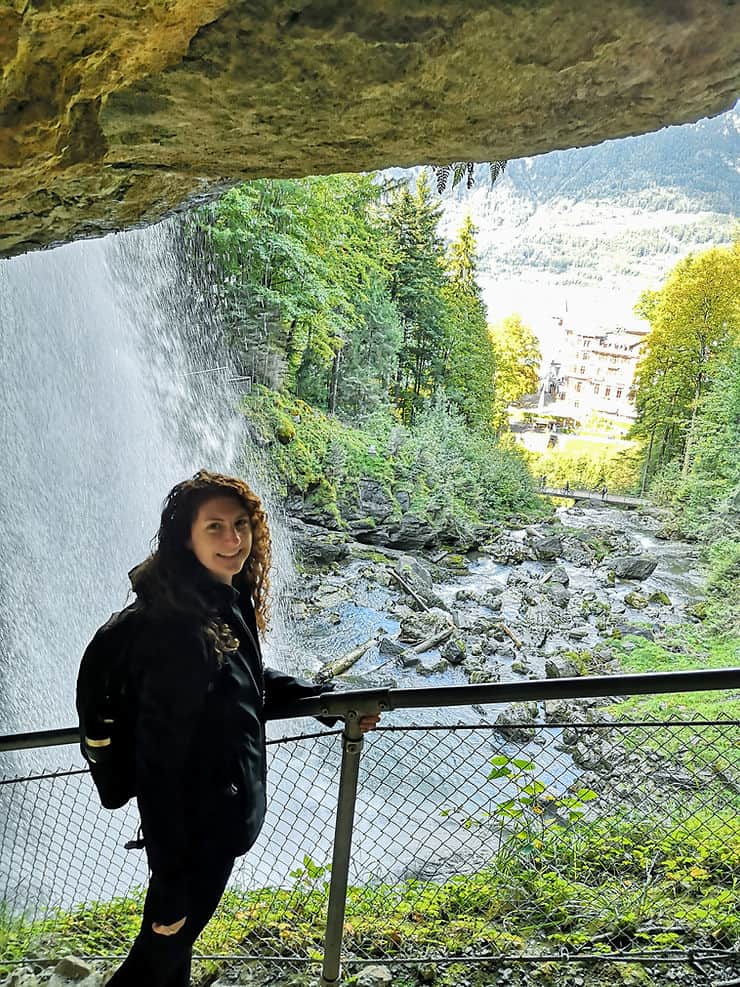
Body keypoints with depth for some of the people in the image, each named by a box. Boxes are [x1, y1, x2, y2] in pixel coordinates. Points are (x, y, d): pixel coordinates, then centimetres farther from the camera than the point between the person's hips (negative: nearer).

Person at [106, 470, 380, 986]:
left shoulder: (230, 599, -4)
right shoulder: (181, 628, -32)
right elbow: (158, 763, -28)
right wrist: (170, 880, -21)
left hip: (225, 805, 8)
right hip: (198, 829, -8)